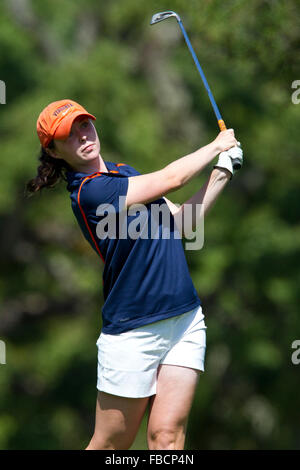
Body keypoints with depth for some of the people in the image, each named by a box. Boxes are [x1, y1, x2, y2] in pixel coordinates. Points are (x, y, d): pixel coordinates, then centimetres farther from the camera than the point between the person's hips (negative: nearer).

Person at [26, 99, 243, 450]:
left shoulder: (123, 173, 13)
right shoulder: (88, 191, -14)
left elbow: (181, 220, 19)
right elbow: (171, 179, -12)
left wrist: (222, 172, 9)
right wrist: (217, 146, 3)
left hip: (186, 319, 7)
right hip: (133, 333, -7)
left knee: (166, 435, -5)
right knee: (110, 445, -1)